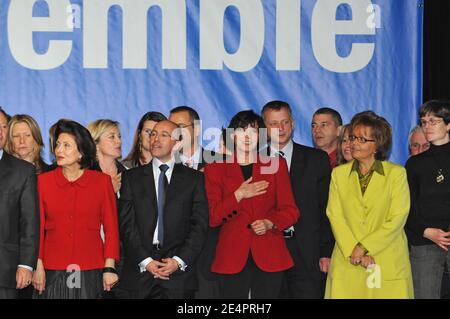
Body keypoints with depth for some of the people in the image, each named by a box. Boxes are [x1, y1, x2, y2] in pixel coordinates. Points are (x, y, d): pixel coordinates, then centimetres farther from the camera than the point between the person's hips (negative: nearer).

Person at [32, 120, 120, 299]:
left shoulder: (102, 182, 1)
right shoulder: (43, 181, 3)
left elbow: (111, 228, 1)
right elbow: (37, 227, 3)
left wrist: (109, 267, -7)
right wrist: (38, 266, -5)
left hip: (90, 271, -1)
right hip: (52, 271, 1)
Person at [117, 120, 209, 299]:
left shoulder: (194, 178, 9)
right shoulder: (132, 177, 10)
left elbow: (200, 225, 2)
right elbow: (126, 225, 2)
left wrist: (179, 261, -10)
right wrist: (145, 261, -9)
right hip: (139, 271, 1)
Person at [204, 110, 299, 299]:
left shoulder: (276, 165, 12)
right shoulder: (215, 169, 10)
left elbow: (290, 210, 9)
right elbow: (211, 217, 2)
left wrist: (269, 223, -10)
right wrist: (238, 195, -8)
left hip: (270, 256, 1)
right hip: (232, 258, -1)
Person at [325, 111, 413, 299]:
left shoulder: (396, 173, 2)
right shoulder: (339, 173, 10)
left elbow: (397, 219, -5)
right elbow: (335, 215, 1)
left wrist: (364, 247, -11)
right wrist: (353, 251, -12)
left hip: (388, 264, -2)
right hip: (347, 265, 2)